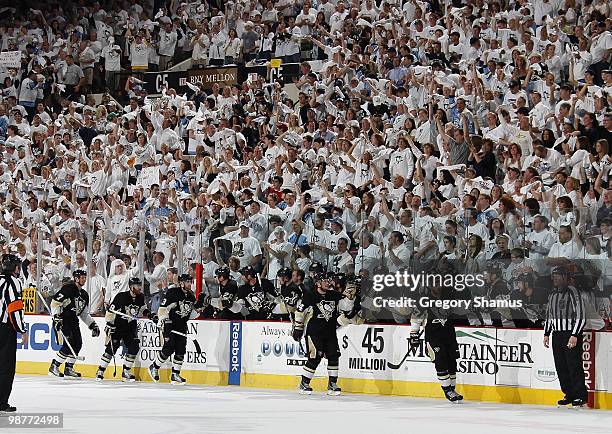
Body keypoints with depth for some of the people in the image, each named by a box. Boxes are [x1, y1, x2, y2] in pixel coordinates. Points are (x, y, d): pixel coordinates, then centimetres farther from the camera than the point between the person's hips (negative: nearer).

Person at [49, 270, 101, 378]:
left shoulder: (84, 295, 13)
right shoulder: (68, 288, -13)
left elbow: (84, 313, 22)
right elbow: (55, 303, -18)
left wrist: (93, 325, 14)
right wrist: (57, 318, -24)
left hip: (73, 320, 9)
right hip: (62, 319, -9)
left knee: (78, 343, 1)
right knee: (69, 344, -17)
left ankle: (69, 368, 12)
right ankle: (54, 367, -8)